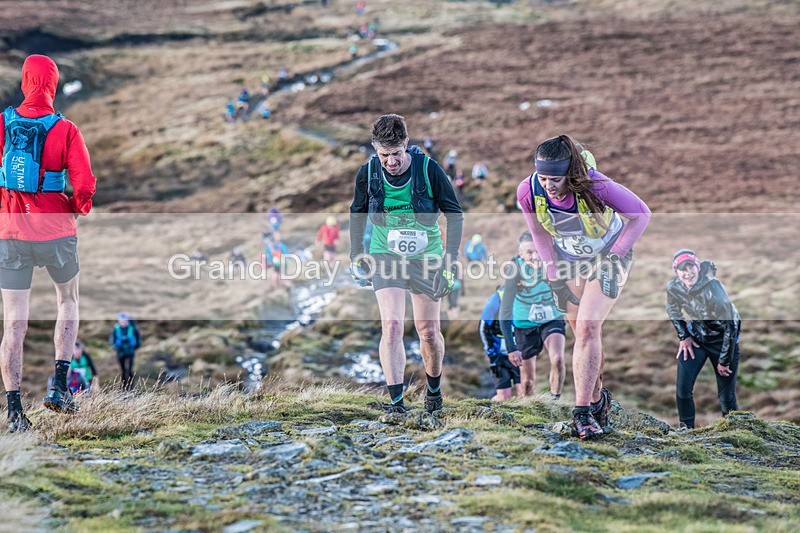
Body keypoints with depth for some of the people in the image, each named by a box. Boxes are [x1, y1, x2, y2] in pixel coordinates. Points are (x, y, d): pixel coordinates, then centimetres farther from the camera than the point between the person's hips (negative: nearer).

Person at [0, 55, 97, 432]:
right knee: (68, 302, 23)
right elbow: (84, 185, -13)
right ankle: (59, 385, 10)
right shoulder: (65, 130, -8)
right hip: (56, 231, -1)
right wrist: (78, 207, 8)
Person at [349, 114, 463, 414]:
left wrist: (450, 261, -11)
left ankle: (434, 388, 33)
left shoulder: (429, 169, -17)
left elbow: (454, 214, -7)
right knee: (391, 326, -16)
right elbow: (357, 214, 8)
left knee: (429, 331, 6)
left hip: (426, 258, 0)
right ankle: (396, 402, -14)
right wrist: (356, 258, 8)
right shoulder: (367, 173, -11)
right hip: (386, 258, 0)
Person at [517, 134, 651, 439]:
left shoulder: (596, 187, -33)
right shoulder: (528, 191, -22)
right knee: (583, 334, 7)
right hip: (567, 262, 4)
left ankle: (583, 411, -16)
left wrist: (611, 258, -20)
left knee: (588, 328, -18)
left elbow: (641, 214, -18)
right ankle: (598, 397, 29)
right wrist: (553, 271, -4)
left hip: (608, 257, -4)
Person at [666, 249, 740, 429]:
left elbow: (730, 327, -24)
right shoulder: (673, 288, -16)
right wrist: (683, 337, -2)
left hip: (723, 339, -4)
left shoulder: (714, 290, -32)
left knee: (727, 397, -3)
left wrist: (724, 361, -16)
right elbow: (673, 311, 9)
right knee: (682, 388, -6)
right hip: (696, 336, 4)